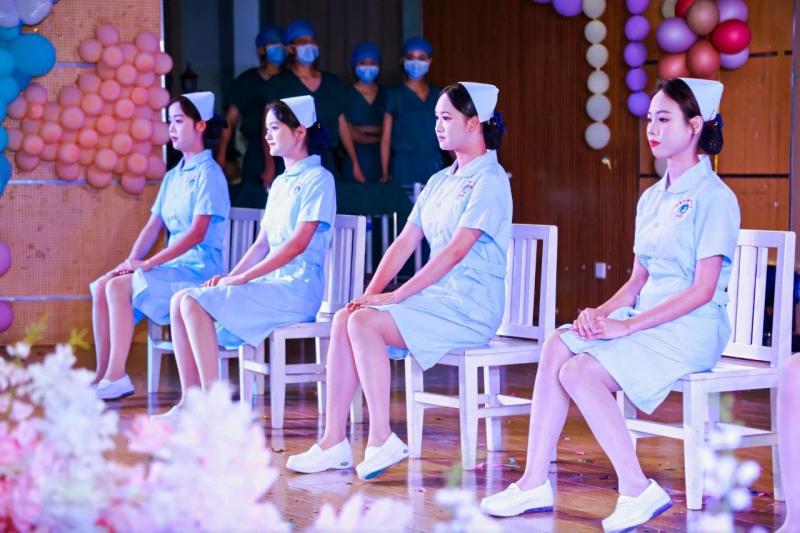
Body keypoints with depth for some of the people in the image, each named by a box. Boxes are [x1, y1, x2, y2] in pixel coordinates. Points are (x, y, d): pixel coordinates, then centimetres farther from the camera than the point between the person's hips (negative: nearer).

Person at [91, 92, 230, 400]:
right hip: (174, 265, 8)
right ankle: (103, 375, -10)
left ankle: (116, 376, -20)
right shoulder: (173, 176, 18)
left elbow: (197, 233, -19)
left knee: (119, 287, -24)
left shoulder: (208, 174, -9)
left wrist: (147, 263, -20)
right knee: (101, 287, -9)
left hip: (200, 267, -8)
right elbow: (153, 226, 14)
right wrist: (131, 260, -4)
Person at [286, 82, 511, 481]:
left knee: (365, 322, -25)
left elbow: (455, 251, -18)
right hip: (437, 298, 8)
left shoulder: (489, 179, -9)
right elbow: (405, 242, 14)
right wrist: (372, 292, -1)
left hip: (471, 306, -8)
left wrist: (397, 296, -19)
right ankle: (333, 442, -15)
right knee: (344, 320, -12)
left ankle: (381, 440, -22)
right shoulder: (440, 181, 19)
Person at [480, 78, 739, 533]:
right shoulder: (652, 198, 17)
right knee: (557, 347, -16)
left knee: (579, 371, -25)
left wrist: (628, 325, -19)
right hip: (646, 320, 8)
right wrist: (601, 312, -3)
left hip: (693, 329, -8)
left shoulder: (714, 198, -9)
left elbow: (703, 290, -15)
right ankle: (535, 482, -19)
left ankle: (637, 491, -19)